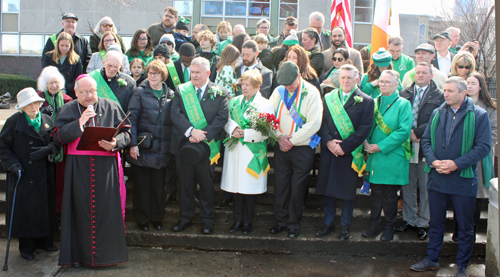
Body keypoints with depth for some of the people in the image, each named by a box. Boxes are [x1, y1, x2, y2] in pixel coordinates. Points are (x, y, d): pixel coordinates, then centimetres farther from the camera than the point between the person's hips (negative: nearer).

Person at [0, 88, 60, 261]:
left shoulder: (47, 120, 8)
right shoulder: (14, 121, -2)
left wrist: (48, 149, -12)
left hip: (45, 175, 4)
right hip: (23, 174, -4)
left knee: (46, 208, 8)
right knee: (24, 210, 0)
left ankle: (45, 241, 23)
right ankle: (26, 247, 12)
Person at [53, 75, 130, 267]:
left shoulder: (111, 107, 9)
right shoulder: (68, 110, 10)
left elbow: (126, 133, 5)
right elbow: (57, 137, -1)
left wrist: (115, 143, -16)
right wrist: (79, 123, -12)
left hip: (106, 167, 0)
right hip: (78, 168, 0)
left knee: (107, 209, -1)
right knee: (80, 210, 1)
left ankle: (107, 252, 10)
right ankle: (79, 254, 12)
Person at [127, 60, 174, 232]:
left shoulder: (170, 95, 9)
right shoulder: (140, 92, 2)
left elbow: (174, 119, 10)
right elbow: (132, 118, -3)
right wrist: (133, 143, -11)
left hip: (162, 150, 2)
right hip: (143, 147, -2)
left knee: (159, 184, 7)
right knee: (141, 184, 4)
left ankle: (157, 217, 22)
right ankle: (142, 218, 18)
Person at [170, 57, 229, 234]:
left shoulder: (218, 93, 1)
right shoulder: (181, 90, 6)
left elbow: (222, 117, -7)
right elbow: (175, 113, -5)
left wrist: (203, 136, -17)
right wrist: (191, 131, -20)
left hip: (207, 145, -2)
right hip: (183, 144, 2)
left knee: (207, 184, 7)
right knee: (185, 183, 10)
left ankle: (207, 220, 20)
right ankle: (186, 218, 24)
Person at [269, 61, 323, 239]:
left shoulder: (311, 93, -8)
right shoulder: (278, 92, 6)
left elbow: (314, 124, -14)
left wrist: (292, 140, -12)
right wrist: (280, 136, -9)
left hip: (302, 149, -4)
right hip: (281, 148, 4)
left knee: (297, 188, 3)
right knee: (280, 185, 9)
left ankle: (294, 224, 17)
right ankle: (281, 220, 23)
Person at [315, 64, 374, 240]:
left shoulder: (366, 101, -1)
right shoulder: (328, 99, 11)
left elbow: (365, 128, -8)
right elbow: (322, 123, 6)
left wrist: (344, 146, -15)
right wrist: (328, 141, -11)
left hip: (350, 153, -3)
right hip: (328, 152, 3)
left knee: (347, 192, 4)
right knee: (327, 190, 8)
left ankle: (345, 227, 17)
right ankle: (328, 223, 22)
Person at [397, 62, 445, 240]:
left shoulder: (439, 96, 1)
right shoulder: (404, 93, 11)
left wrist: (417, 132, -15)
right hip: (407, 145, 3)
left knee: (425, 187, 4)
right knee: (407, 186, 10)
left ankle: (422, 223, 14)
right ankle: (409, 220, 22)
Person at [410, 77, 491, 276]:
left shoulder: (479, 115, -5)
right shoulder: (437, 114, 9)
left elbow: (483, 146, -10)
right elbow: (426, 140, 9)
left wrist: (456, 164, -18)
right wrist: (433, 161, -9)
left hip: (464, 179, -4)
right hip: (437, 178, 4)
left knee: (465, 226, 8)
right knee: (435, 222, 15)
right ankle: (432, 260, 28)